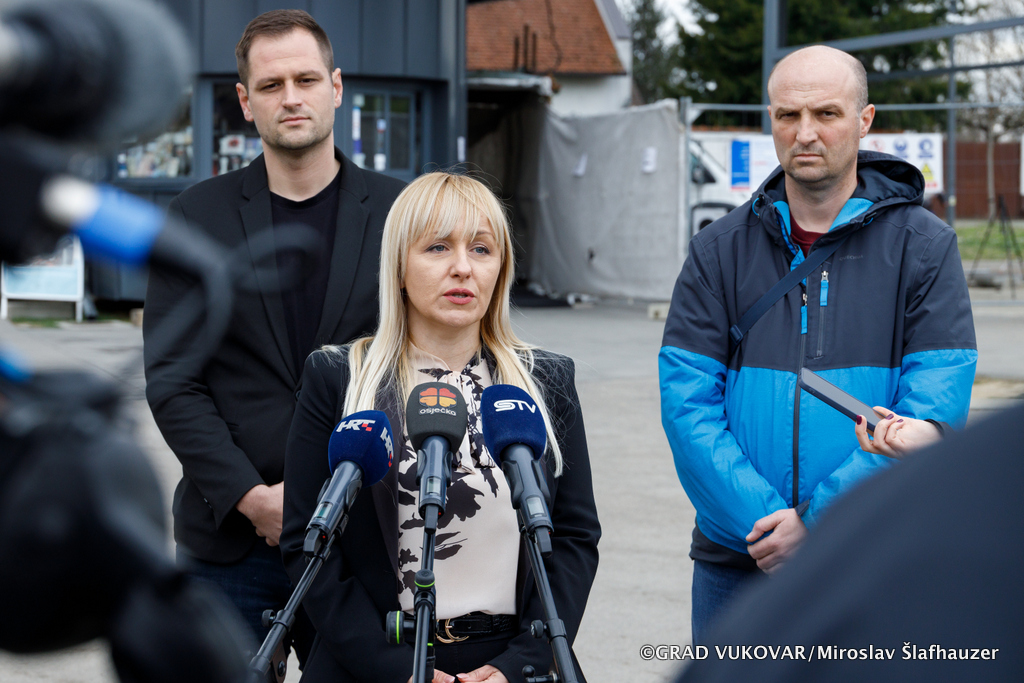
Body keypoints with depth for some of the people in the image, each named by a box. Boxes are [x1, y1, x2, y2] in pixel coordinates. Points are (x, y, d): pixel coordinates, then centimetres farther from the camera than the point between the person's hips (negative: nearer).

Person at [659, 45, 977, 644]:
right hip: (737, 568, 2)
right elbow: (687, 403, -3)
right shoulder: (719, 250, 6)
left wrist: (819, 521, -17)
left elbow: (935, 410, -9)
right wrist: (765, 522, -16)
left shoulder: (924, 246, 0)